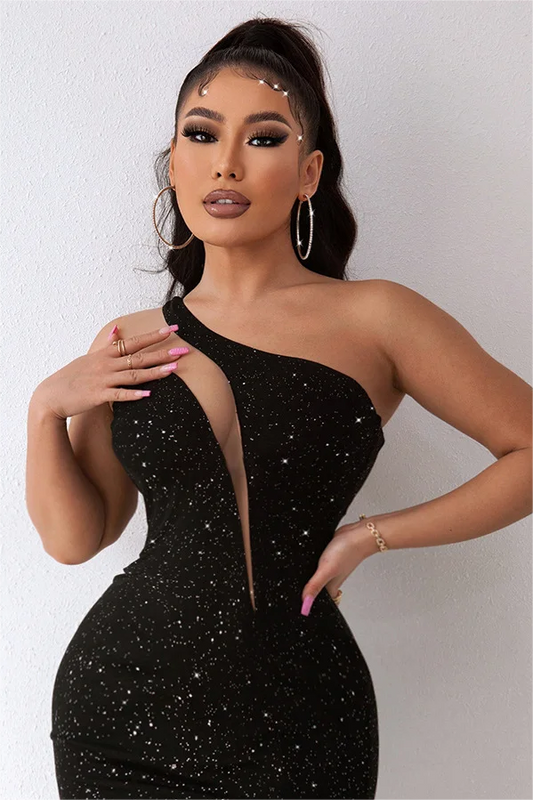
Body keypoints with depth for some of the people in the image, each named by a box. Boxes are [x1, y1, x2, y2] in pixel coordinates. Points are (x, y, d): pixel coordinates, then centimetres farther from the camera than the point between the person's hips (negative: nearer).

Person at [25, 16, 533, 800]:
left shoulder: (375, 319, -5)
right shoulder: (127, 345, 4)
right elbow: (75, 537, 9)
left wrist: (376, 534, -7)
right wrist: (45, 410, -6)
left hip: (296, 725, -2)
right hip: (120, 705, 3)